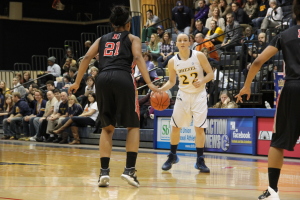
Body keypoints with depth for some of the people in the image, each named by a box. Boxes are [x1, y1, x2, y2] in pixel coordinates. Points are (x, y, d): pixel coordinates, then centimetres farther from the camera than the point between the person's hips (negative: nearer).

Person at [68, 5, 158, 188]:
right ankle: (130, 169, -4)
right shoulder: (132, 39, 17)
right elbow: (138, 58, -3)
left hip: (103, 79, 3)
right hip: (123, 78, -3)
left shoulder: (102, 39, 26)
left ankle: (104, 171, 3)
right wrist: (149, 83, -11)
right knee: (133, 126, 10)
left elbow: (87, 58, 13)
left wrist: (77, 82, 17)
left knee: (107, 127, 15)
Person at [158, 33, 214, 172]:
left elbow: (210, 73, -7)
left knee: (199, 128, -5)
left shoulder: (199, 56, -11)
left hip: (199, 95, -2)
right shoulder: (173, 62, -4)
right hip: (183, 94, 2)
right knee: (175, 126, 3)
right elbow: (171, 81, 8)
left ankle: (200, 160, 4)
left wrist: (202, 81, -26)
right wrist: (160, 89, -9)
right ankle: (172, 156, 23)